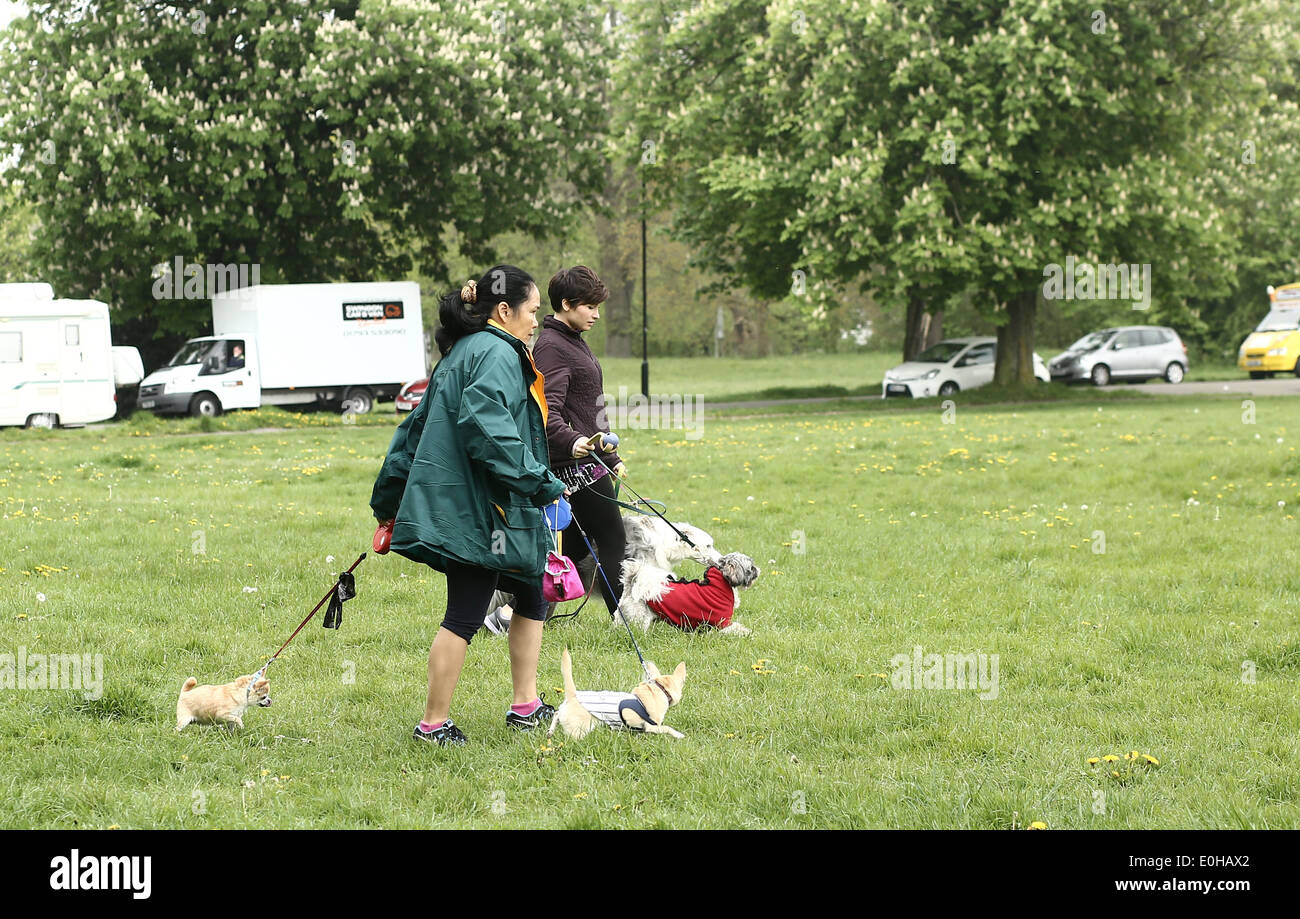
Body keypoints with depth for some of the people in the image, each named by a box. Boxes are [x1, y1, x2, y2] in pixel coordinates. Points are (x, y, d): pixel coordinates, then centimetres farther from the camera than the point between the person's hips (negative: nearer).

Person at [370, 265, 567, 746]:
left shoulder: (464, 352, 19)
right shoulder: (496, 354, -12)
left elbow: (416, 426, 22)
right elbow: (486, 427, -27)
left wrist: (389, 500, 26)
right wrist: (541, 483, -23)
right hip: (476, 508, -11)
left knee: (532, 595, 17)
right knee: (465, 615, -6)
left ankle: (525, 706, 21)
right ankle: (434, 724, -1)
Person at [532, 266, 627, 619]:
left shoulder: (573, 342, 19)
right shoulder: (551, 347, -14)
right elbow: (547, 411, -26)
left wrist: (612, 458, 28)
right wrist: (573, 442, -43)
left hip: (588, 462, 10)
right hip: (577, 466, -10)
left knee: (574, 544, 11)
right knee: (613, 541, -7)